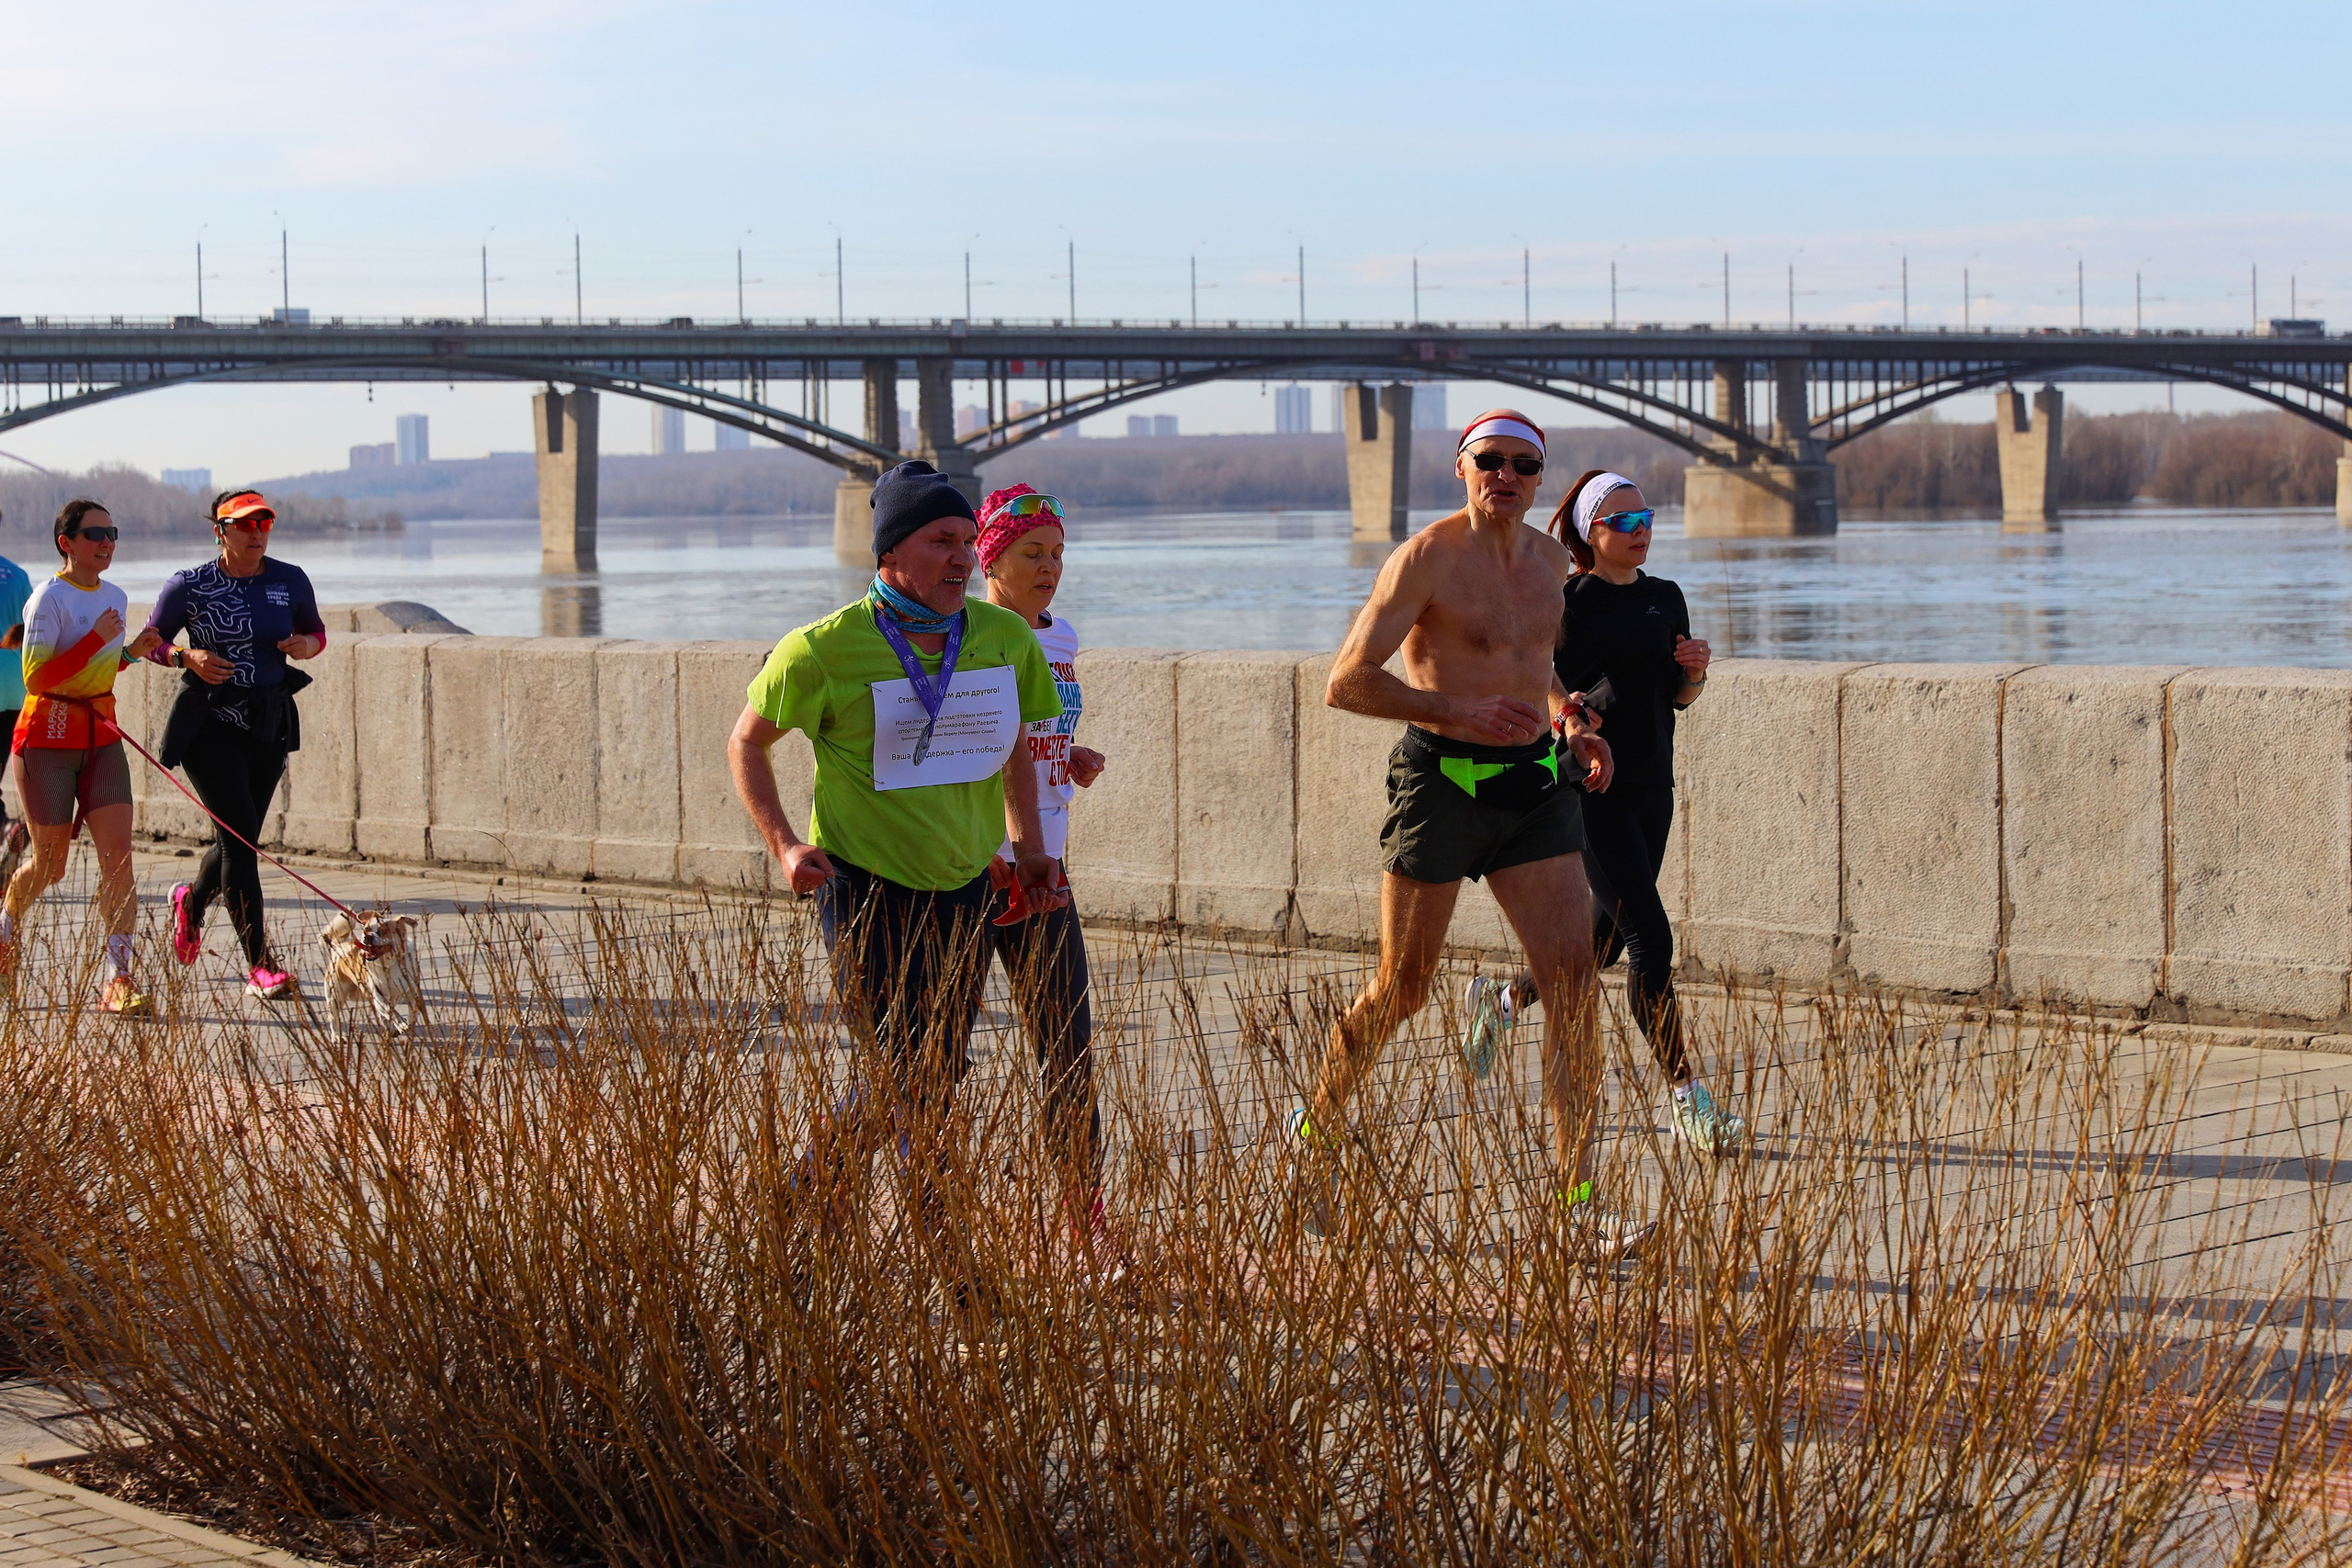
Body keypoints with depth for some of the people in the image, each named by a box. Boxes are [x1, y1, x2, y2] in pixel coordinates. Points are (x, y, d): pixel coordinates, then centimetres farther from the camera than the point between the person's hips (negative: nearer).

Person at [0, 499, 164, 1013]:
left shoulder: (115, 598, 10)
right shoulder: (49, 599, -13)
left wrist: (132, 652, 5)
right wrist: (99, 639, -24)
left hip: (101, 739, 5)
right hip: (47, 739, -5)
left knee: (117, 853, -11)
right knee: (50, 865, 6)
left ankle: (118, 979, -15)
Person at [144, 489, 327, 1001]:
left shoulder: (290, 581, 3)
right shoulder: (189, 586, -6)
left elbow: (317, 632, 16)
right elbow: (152, 640, 4)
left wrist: (306, 645, -7)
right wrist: (187, 657, -15)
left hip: (269, 724, 5)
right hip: (209, 723, -5)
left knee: (238, 842, 12)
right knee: (240, 838, -14)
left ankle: (192, 902, 48)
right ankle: (259, 967, -14)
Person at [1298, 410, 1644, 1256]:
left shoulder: (1548, 558, 11)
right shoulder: (1426, 559, -10)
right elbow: (1347, 681, -14)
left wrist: (1566, 721, 12)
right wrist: (1457, 712, -21)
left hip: (1533, 782, 5)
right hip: (1442, 781, -5)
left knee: (1573, 978, -7)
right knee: (1401, 989, 4)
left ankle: (1577, 1202, -7)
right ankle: (1315, 1131, 29)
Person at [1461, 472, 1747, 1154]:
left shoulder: (1665, 599, 10)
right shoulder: (1566, 604, -8)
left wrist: (1695, 670, -3)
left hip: (1651, 786, 7)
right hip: (1590, 787, -7)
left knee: (1607, 940, 16)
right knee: (1651, 940, -14)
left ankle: (1500, 1000, 42)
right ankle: (1689, 1101, -14)